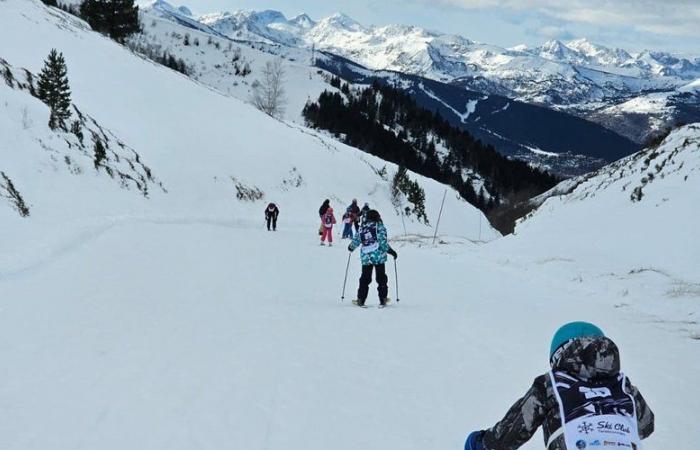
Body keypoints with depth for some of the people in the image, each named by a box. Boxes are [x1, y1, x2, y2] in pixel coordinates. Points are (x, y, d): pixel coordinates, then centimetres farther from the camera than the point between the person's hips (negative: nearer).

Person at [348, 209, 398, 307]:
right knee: (381, 278, 6)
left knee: (365, 278, 12)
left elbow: (356, 240, 14)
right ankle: (383, 300, 6)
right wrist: (390, 251, -7)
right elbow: (382, 240, -12)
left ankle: (360, 300, 9)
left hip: (365, 257, 3)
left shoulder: (362, 227, 11)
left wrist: (351, 247, 34)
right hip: (379, 256, -3)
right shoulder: (379, 225, -2)